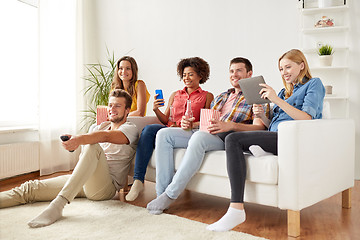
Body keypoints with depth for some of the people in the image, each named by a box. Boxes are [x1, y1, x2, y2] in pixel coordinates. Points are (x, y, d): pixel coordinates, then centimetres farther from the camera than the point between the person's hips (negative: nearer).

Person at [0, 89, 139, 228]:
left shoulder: (130, 129, 2)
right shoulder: (101, 127, 26)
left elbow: (106, 136, -20)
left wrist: (79, 140, -36)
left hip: (107, 185, -6)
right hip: (83, 181, 7)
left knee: (93, 147, -34)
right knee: (30, 188, -8)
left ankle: (58, 204, -43)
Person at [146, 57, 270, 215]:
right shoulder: (221, 97, 30)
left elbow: (259, 127, -8)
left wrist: (231, 125, -25)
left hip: (226, 137, -7)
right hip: (202, 132, 7)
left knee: (199, 136, -39)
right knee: (164, 134, -13)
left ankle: (170, 195, -31)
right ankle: (161, 192, -18)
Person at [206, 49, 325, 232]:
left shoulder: (313, 84, 8)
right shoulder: (284, 91, 31)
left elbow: (306, 118, -10)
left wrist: (276, 99, -15)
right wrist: (262, 116, 4)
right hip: (274, 139, 8)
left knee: (233, 139, -26)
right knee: (232, 140, -19)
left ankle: (237, 210, -31)